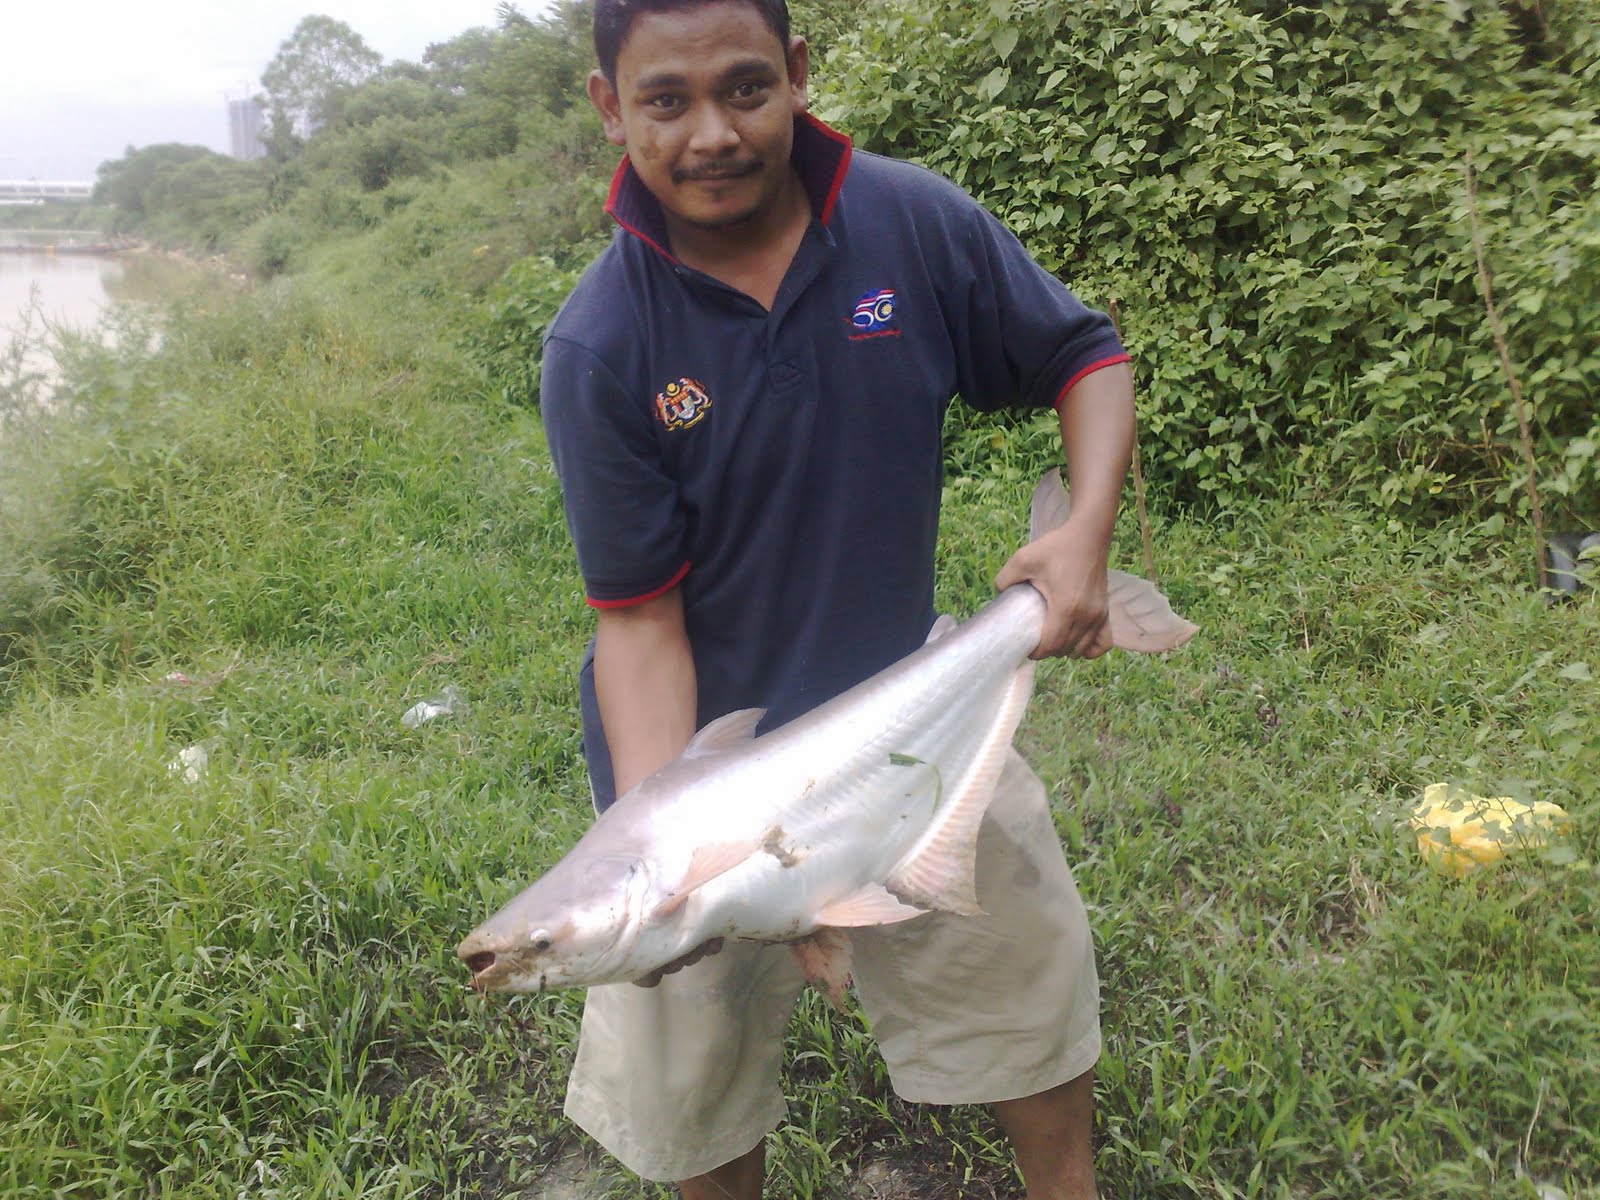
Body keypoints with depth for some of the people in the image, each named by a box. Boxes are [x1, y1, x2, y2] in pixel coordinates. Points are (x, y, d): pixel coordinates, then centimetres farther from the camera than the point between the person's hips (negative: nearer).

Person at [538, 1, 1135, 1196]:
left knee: (1032, 972, 19)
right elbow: (639, 617, -14)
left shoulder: (917, 223, -12)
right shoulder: (598, 347, -17)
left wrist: (1089, 531, -17)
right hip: (705, 746, -2)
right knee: (693, 1079, 13)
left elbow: (1088, 356, 0)